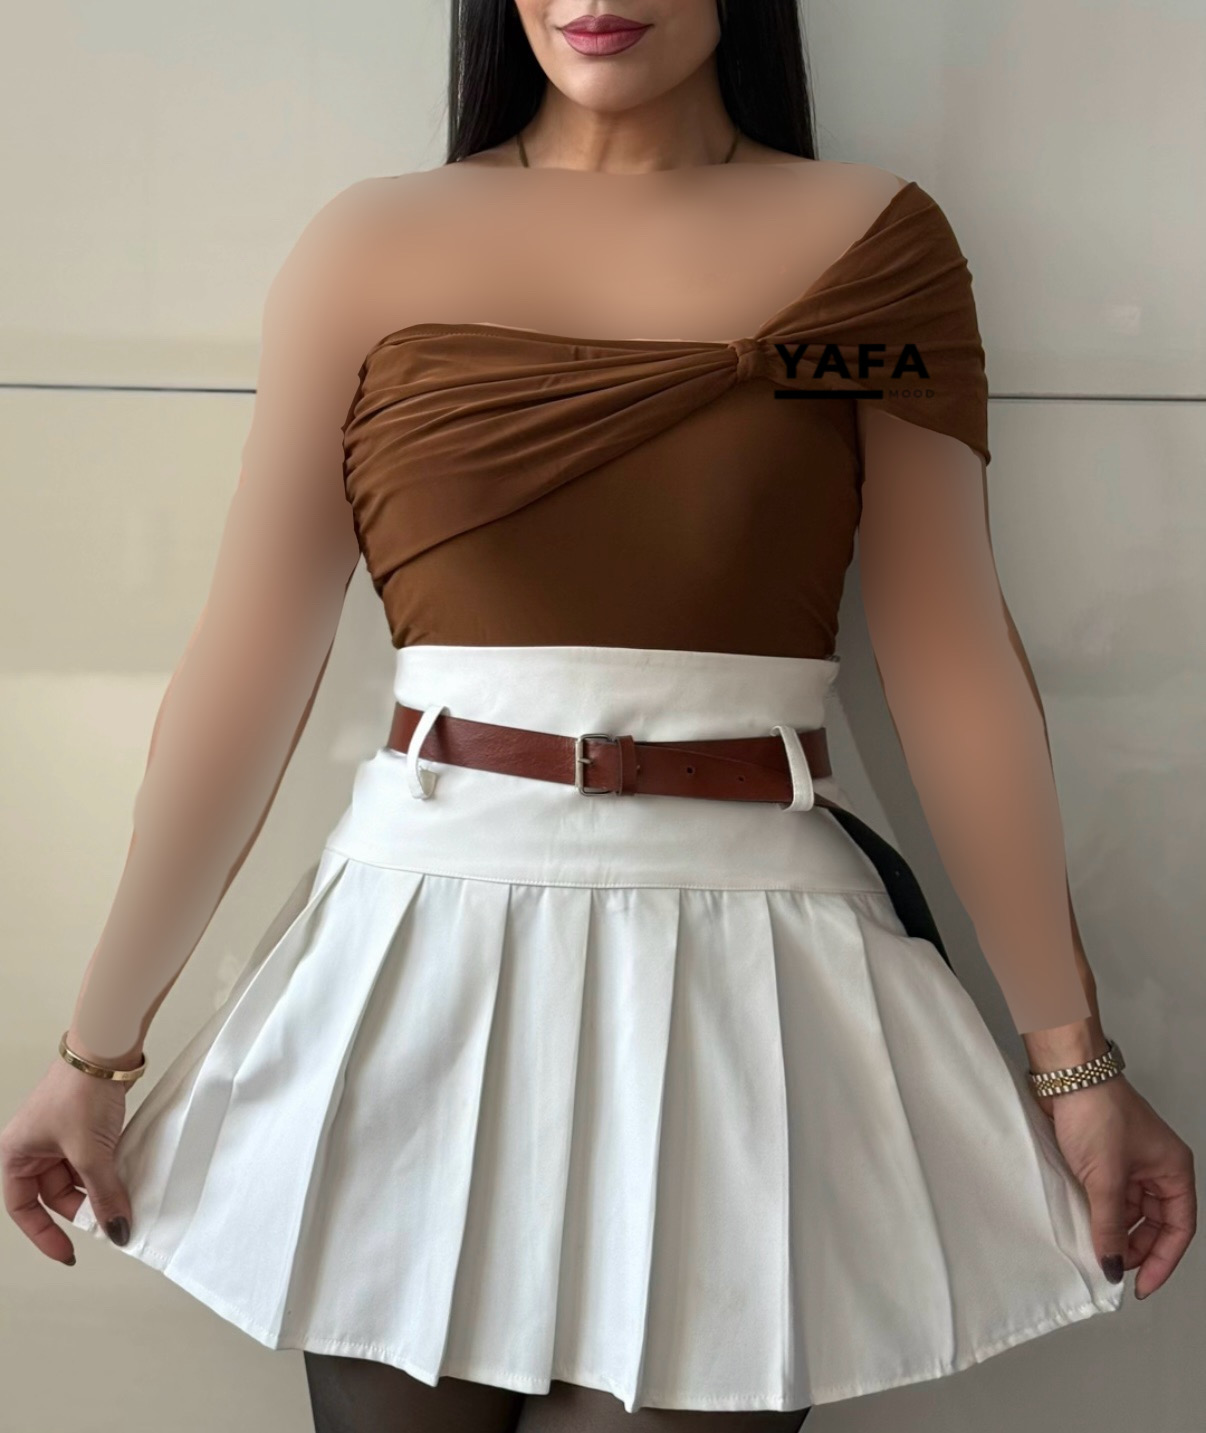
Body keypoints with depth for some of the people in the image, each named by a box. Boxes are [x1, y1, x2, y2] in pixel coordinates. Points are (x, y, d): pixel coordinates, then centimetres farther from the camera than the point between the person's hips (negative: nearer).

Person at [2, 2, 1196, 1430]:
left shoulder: (873, 240, 2)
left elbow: (954, 662, 0)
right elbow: (247, 667, 2)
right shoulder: (368, 244, 3)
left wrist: (1073, 1055, -1)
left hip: (746, 973, 0)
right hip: (420, 951, 1)